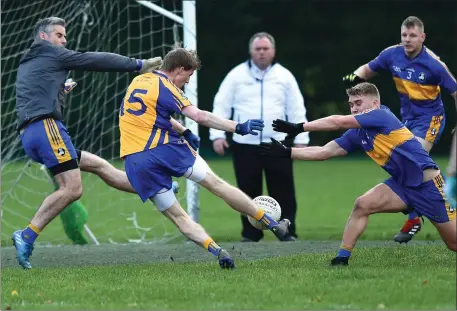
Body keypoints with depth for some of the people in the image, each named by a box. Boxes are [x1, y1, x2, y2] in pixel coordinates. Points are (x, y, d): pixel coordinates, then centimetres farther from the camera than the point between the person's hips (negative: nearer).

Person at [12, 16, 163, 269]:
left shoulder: (25, 65, 28)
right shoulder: (48, 52, 5)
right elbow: (96, 61, 4)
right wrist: (139, 64, 7)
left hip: (28, 133, 9)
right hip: (46, 126, -9)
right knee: (71, 188, -15)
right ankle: (27, 236, -19)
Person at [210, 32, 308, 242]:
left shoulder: (284, 76, 7)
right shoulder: (237, 75, 4)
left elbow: (297, 110, 8)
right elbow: (221, 106, 4)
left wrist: (300, 139, 2)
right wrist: (217, 135, -5)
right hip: (245, 145, 0)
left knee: (283, 191, -2)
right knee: (249, 192, 2)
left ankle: (288, 233, 5)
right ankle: (250, 234, 11)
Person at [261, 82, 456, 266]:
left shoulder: (382, 115, -15)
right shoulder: (357, 134, 8)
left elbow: (337, 122, -21)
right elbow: (324, 152, 8)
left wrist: (299, 128, -21)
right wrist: (287, 153, 2)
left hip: (428, 183, -7)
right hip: (403, 184, 8)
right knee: (362, 204, -9)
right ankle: (342, 258, -5)